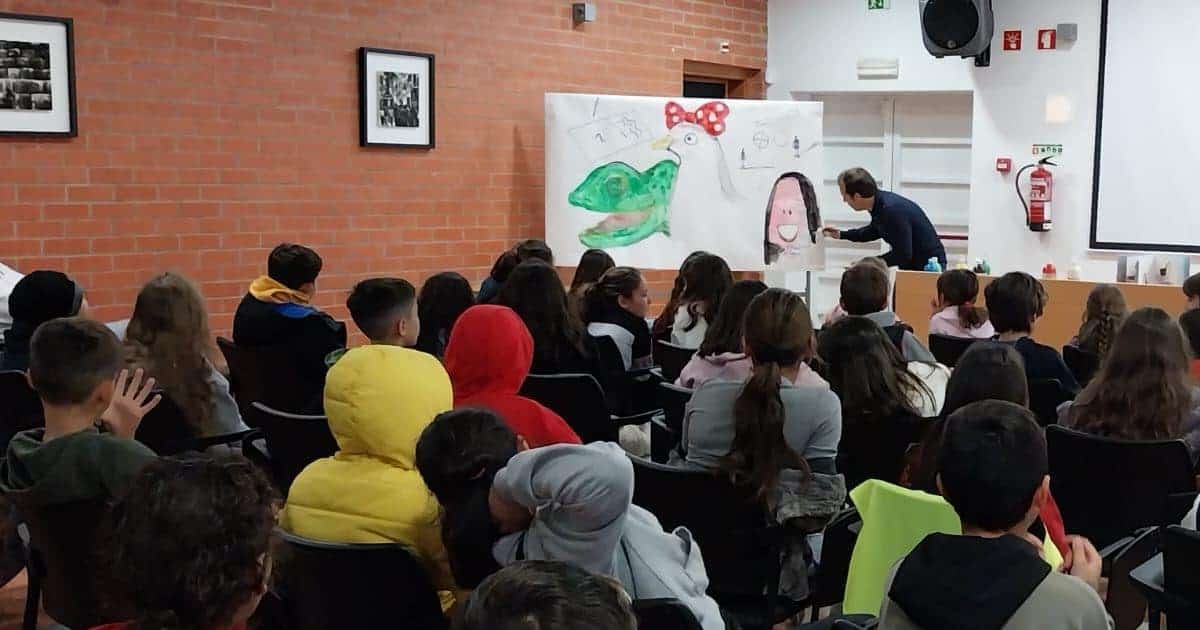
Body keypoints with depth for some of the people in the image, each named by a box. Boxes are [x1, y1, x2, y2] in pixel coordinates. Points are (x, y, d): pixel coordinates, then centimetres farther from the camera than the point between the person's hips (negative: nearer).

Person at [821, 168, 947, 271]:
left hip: (928, 265, -9)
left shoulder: (892, 210, -30)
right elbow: (875, 231, 22)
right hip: (911, 263, 9)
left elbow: (902, 254, -26)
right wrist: (841, 234, 20)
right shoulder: (879, 203, -2)